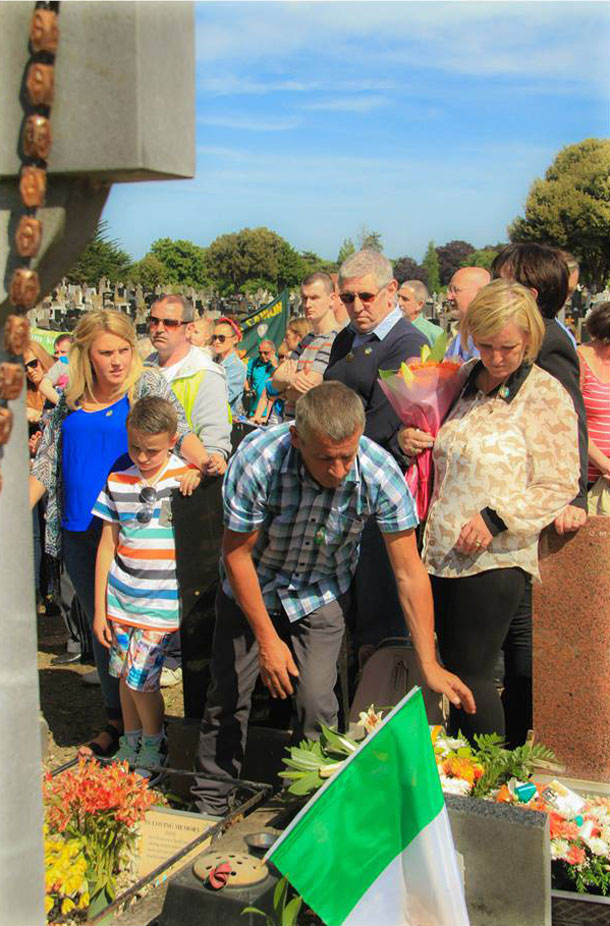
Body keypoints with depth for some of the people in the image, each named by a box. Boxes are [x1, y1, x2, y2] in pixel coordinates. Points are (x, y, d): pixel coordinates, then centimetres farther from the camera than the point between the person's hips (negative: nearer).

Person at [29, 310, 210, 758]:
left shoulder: (147, 384, -1)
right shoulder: (69, 401, 10)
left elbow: (178, 431, -13)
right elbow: (46, 461, 14)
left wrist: (204, 461, -34)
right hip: (77, 531, 4)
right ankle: (117, 721, 24)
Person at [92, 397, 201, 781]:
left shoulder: (185, 477, -5)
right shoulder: (118, 483, 3)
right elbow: (108, 546, 6)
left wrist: (200, 473, -23)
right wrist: (99, 608, 5)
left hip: (161, 601, -3)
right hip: (120, 597, 4)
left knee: (141, 679, -5)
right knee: (125, 675, 11)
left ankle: (155, 747, 20)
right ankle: (131, 742, 33)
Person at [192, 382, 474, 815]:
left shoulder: (380, 473, -30)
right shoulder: (257, 459, -34)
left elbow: (409, 571, -22)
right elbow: (237, 554, -20)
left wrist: (430, 665, -22)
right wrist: (267, 638, -17)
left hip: (320, 594, 0)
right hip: (252, 587, 0)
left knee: (316, 703, -10)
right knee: (228, 697, 5)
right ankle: (210, 804, 27)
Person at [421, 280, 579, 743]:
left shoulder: (546, 396, -7)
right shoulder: (465, 380, 11)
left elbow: (559, 485, -10)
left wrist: (497, 517, -20)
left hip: (495, 558, -6)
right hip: (444, 551, 6)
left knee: (469, 674, -1)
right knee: (455, 669, 15)